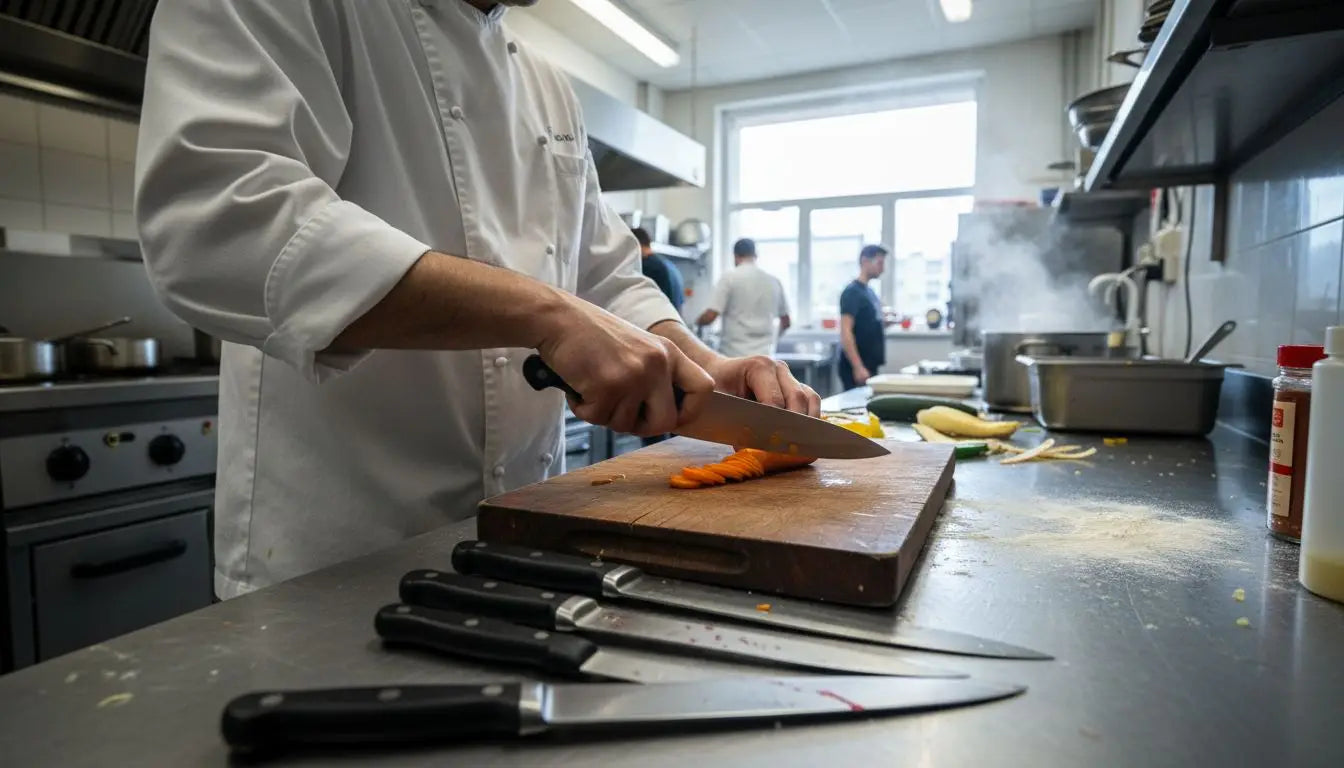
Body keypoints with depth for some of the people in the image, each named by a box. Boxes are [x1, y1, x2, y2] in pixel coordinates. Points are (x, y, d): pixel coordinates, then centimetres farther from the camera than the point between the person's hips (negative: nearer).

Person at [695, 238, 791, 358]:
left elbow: (710, 316, -12)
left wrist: (697, 322, 11)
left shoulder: (729, 278, -5)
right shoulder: (773, 281, 9)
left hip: (733, 356, -4)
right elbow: (786, 322, 17)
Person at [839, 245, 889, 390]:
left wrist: (887, 322, 6)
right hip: (857, 367, -9)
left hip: (870, 365, 9)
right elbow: (846, 332, -20)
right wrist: (858, 367, -24)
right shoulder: (852, 292, -12)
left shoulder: (869, 291, 14)